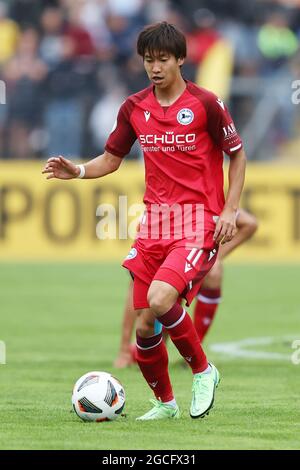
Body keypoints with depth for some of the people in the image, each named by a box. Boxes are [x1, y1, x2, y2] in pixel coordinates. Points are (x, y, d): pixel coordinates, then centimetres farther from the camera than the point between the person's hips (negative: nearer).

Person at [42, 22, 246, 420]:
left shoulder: (205, 104, -6)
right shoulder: (134, 108, 7)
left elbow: (237, 155, 3)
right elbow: (112, 159, 17)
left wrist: (230, 210, -7)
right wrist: (77, 171, -3)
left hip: (198, 222, -5)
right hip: (154, 220, 5)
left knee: (160, 300, -27)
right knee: (144, 326, 1)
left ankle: (203, 371, -4)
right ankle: (164, 403, 24)